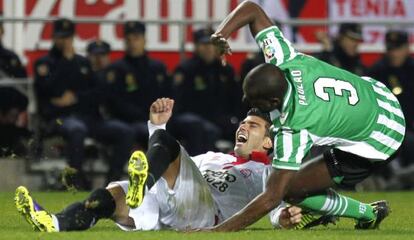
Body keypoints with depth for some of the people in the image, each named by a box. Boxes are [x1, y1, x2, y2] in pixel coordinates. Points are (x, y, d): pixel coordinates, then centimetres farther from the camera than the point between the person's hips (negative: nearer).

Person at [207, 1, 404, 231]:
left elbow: (272, 198, -35)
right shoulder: (284, 61, -23)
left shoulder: (293, 130, -37)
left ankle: (369, 214, 11)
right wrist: (220, 35, -30)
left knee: (292, 190, -8)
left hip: (378, 141, -8)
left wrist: (219, 230, -35)